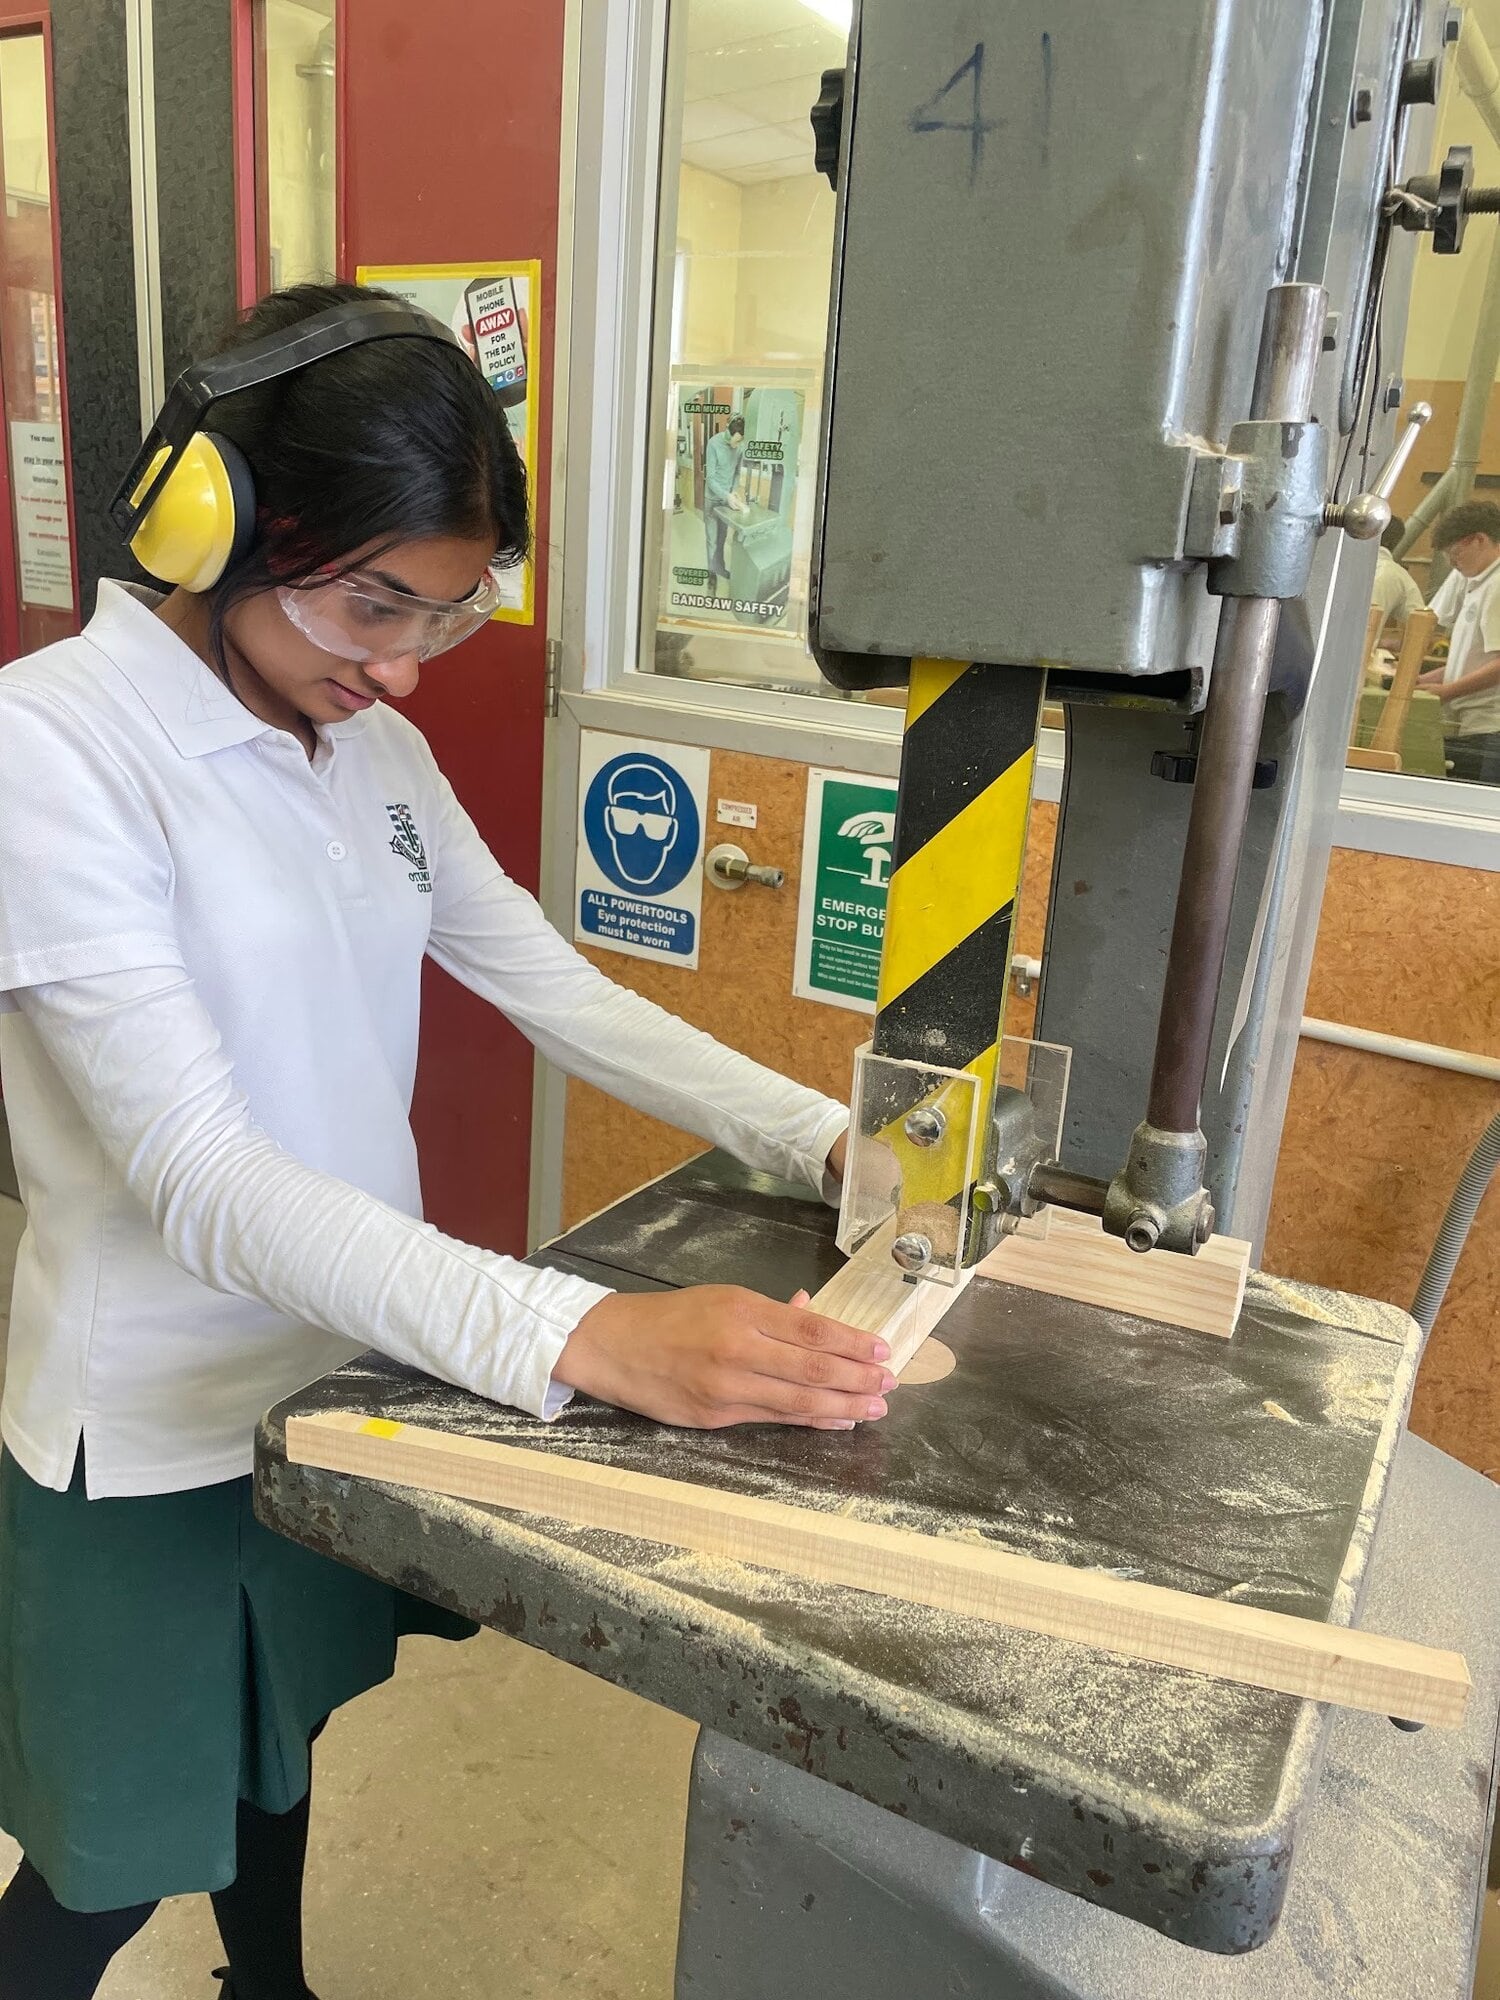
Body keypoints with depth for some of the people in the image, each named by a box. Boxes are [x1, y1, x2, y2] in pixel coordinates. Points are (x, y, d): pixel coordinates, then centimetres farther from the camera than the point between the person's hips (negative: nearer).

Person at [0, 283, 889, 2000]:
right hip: (151, 1433, -6)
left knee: (280, 1740, 30)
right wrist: (588, 1339, -42)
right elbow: (201, 1180, -31)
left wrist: (826, 1139, -12)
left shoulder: (375, 750, 0)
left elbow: (560, 992, 0)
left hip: (342, 1363, 7)